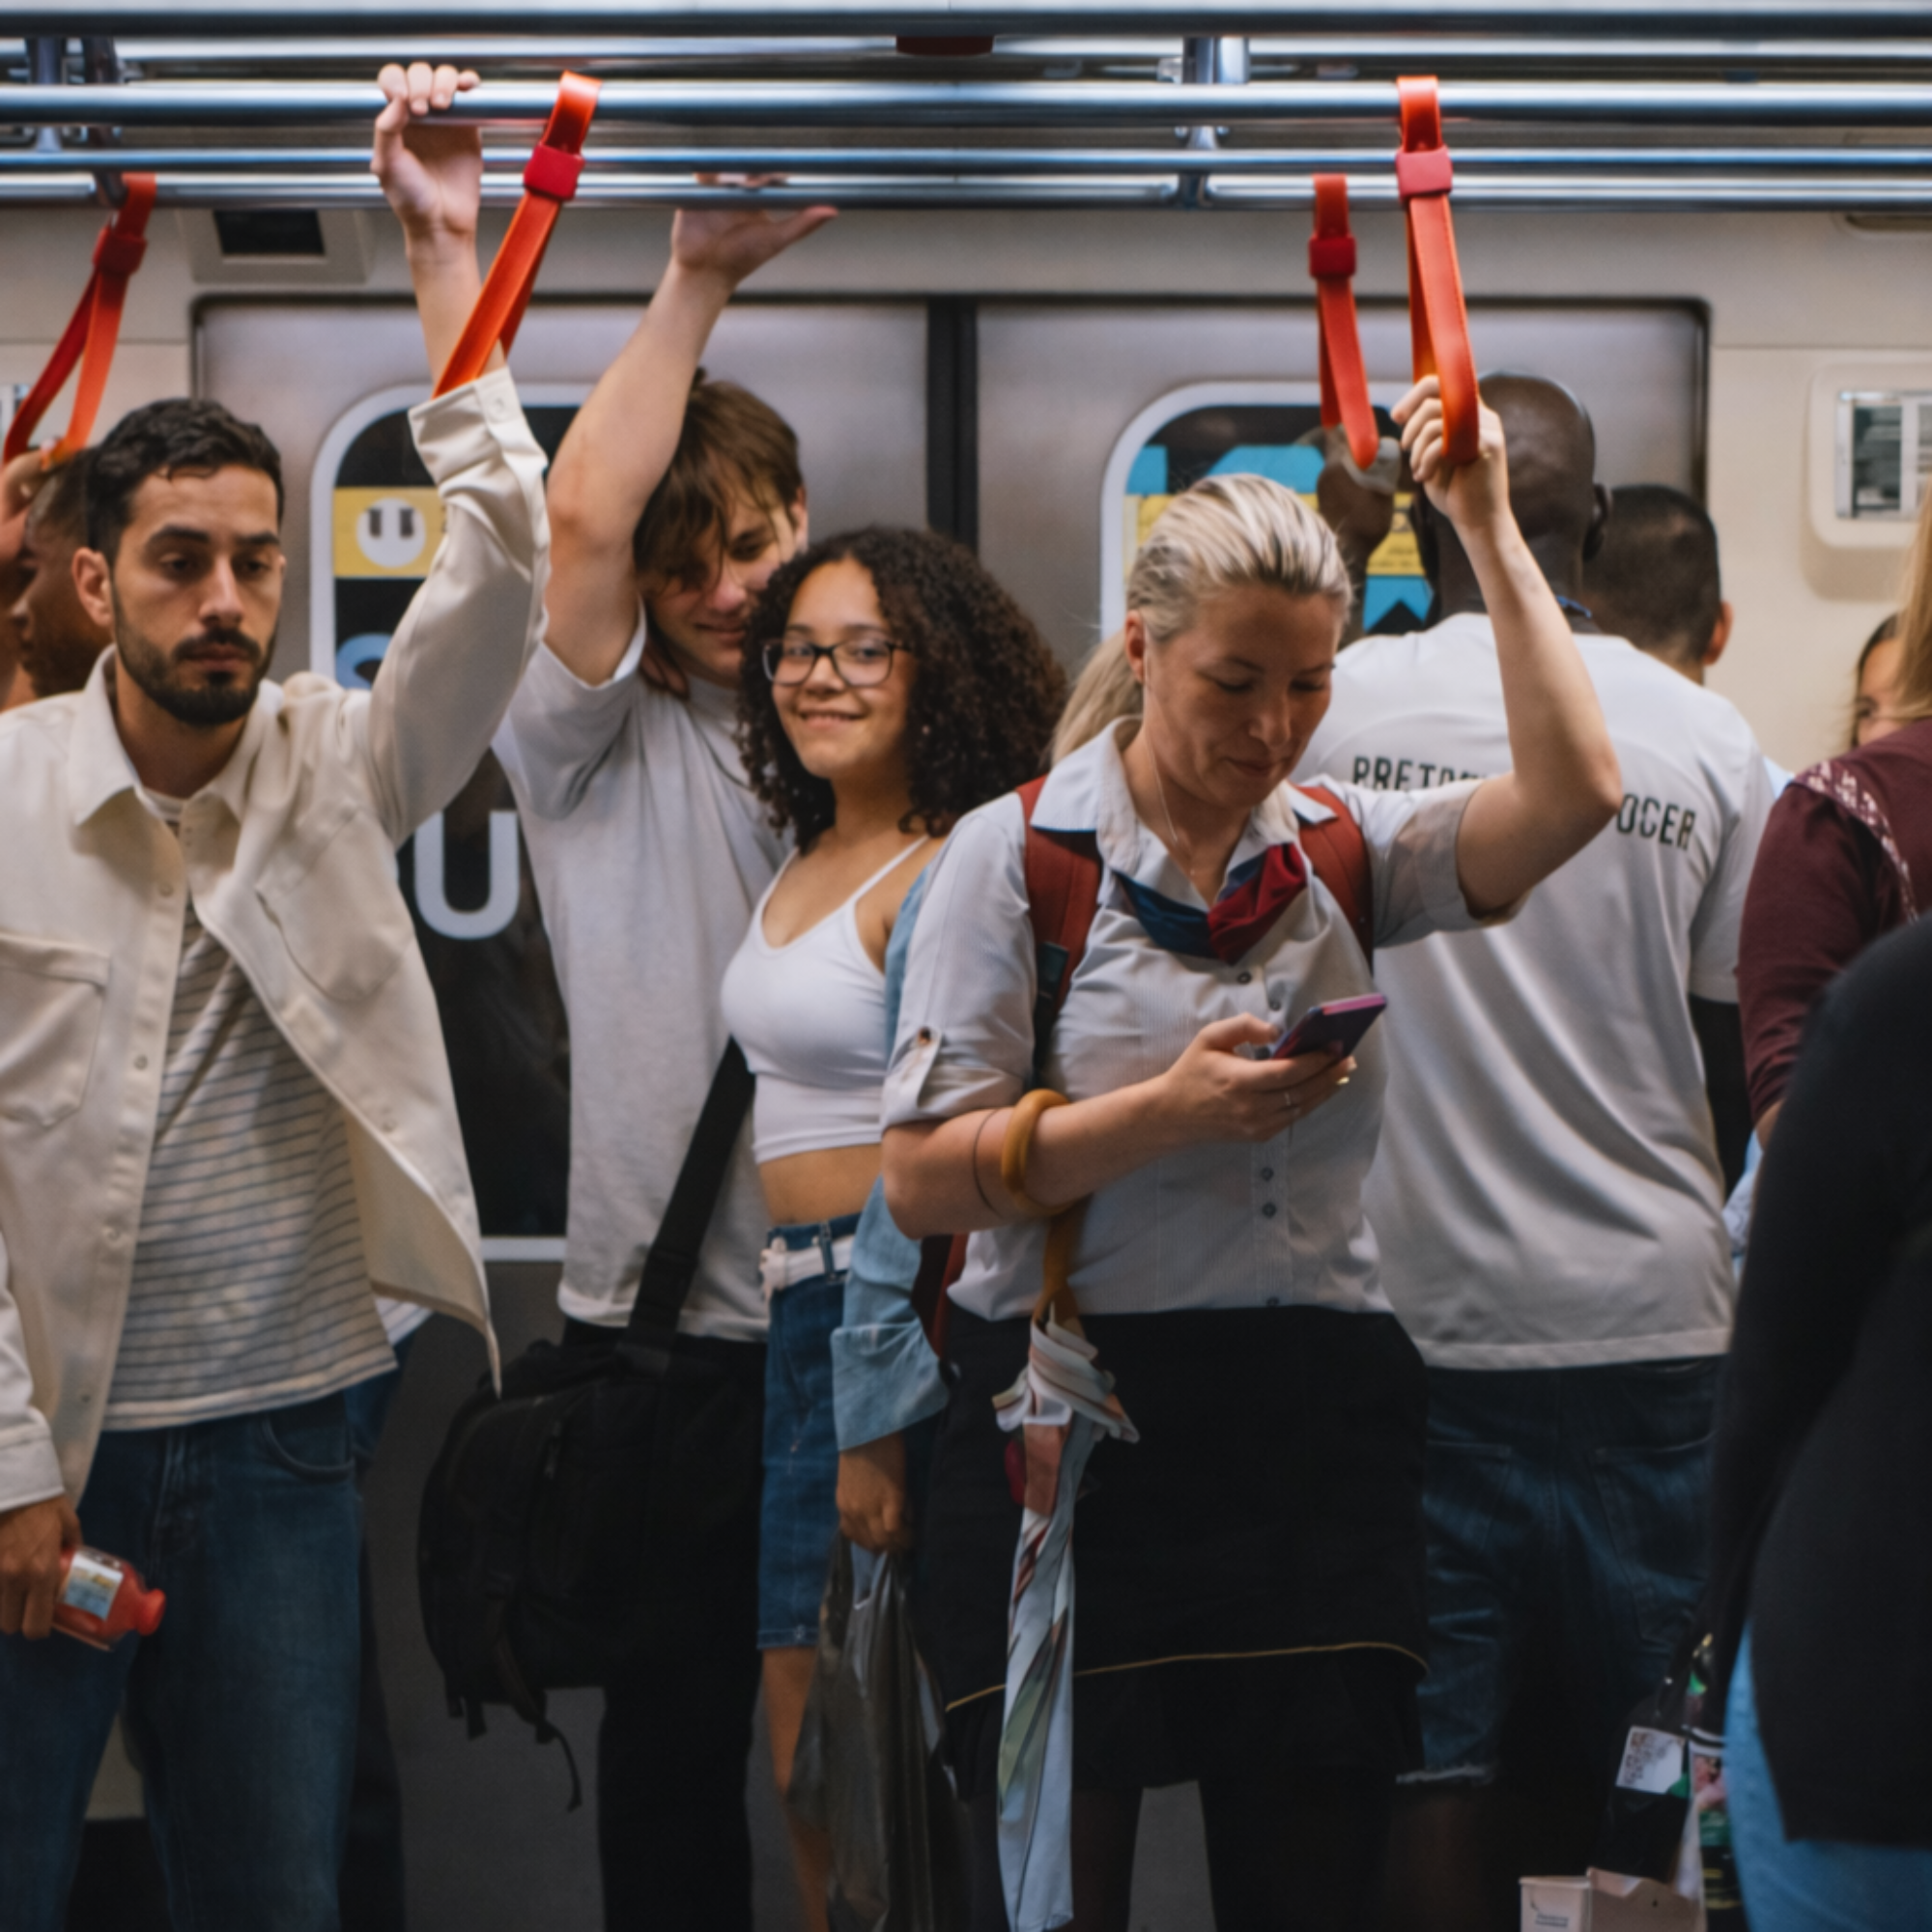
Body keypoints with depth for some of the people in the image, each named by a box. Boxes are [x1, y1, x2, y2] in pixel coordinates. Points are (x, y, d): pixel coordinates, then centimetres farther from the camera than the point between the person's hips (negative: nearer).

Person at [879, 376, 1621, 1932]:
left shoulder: (1343, 848, 8)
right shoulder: (1021, 852, -1)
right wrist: (1166, 1112, -19)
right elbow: (924, 1179, -7)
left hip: (1318, 1426, 3)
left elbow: (1575, 795, -10)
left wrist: (1489, 529, -9)